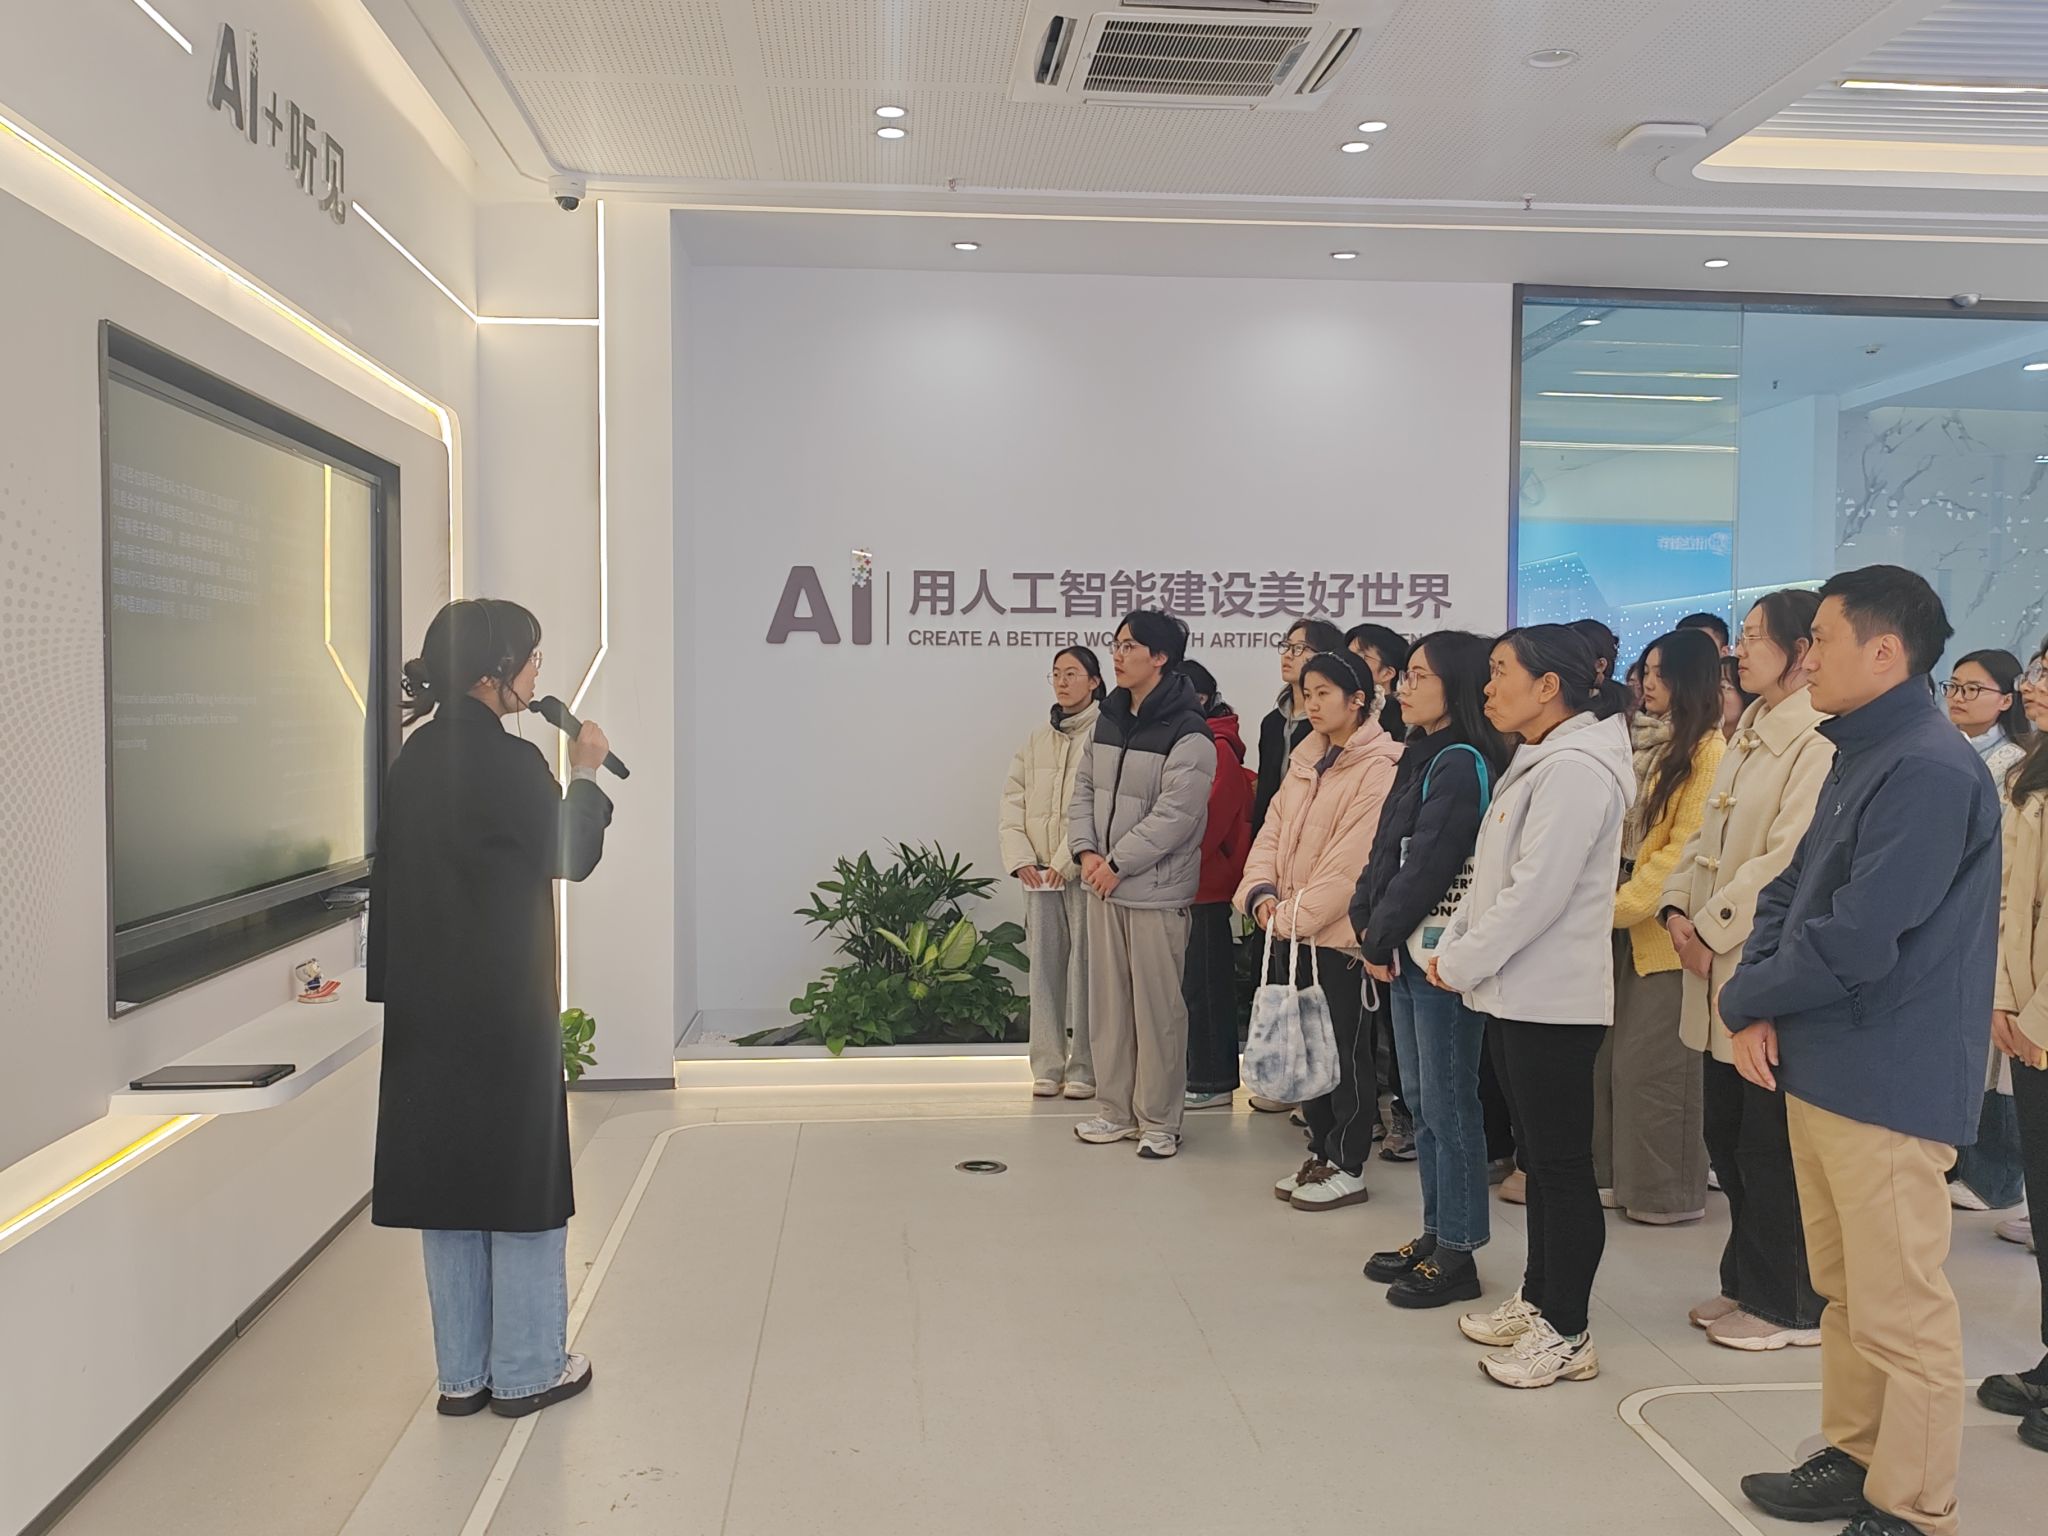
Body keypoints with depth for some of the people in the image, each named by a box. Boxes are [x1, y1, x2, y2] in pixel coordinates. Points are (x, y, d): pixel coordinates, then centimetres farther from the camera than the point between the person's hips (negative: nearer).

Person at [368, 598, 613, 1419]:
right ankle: (526, 1369, 17)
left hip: (427, 1004, 8)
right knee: (521, 1174, 6)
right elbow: (570, 857, -5)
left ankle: (461, 1373, 24)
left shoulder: (415, 759, 7)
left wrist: (396, 983, 14)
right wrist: (586, 774, 8)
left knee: (446, 1175, 13)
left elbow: (393, 878, 9)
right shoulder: (510, 761, -17)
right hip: (503, 1005, -7)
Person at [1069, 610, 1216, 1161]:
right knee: (1108, 1000, 13)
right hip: (1104, 885, 7)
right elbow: (1085, 789, 13)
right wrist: (1086, 851, -2)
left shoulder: (1188, 734, -13)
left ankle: (1159, 1120, 13)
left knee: (1157, 1006, 0)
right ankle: (1117, 1109, 25)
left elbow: (1174, 815, -19)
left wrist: (1117, 863, -15)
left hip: (1157, 891, -7)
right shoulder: (1109, 720, 12)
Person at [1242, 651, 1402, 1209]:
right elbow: (1274, 829, 10)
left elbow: (1352, 858, -19)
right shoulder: (1306, 760, 13)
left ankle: (1347, 1169, 15)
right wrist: (1261, 890, -6)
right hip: (1291, 929, 8)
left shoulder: (1378, 769, -14)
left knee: (1343, 1049, 3)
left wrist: (1297, 913, -17)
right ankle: (1322, 1152, 28)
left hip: (1338, 931, -8)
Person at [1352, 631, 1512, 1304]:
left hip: (1443, 955, -10)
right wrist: (1367, 922, 3)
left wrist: (1379, 940, -11)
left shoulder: (1462, 764, -14)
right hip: (1408, 953, 10)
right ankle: (1434, 1235, 28)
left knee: (1449, 1105, 0)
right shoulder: (1423, 757, 14)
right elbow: (1386, 849, 14)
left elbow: (1427, 864, -18)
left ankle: (1457, 1254, 11)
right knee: (1422, 1101, 16)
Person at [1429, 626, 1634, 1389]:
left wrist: (1461, 964, -14)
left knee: (1563, 1163, 0)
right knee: (1539, 1156, 18)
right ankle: (1538, 1301, 31)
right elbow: (1491, 876, 17)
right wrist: (1451, 949, 7)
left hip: (1554, 1000, -10)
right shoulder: (1537, 763, 15)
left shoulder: (1575, 770, -18)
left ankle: (1566, 1334, 11)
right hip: (1522, 994, 10)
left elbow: (1536, 894, -23)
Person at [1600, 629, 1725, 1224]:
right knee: (1614, 1057, 10)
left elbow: (1688, 847, -17)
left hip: (1666, 927, -8)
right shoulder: (1657, 745, 16)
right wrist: (1614, 899, 5)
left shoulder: (1709, 751, -11)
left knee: (1651, 1062, -1)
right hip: (1631, 925, 8)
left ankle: (1669, 1192, 12)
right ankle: (1623, 1176, 22)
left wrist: (1621, 903, -16)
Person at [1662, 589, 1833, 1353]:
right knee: (1727, 1136, 16)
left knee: (1771, 1147, 3)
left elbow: (1788, 860, -22)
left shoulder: (1821, 743, -16)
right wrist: (1678, 908, 0)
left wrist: (1712, 928, -15)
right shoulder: (1748, 737, 14)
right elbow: (1707, 838, 14)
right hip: (1721, 971, 9)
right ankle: (1748, 1283, 31)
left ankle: (1789, 1305, 20)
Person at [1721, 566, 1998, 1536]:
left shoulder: (1929, 771, -18)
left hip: (1887, 1080, -10)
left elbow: (1855, 941, -24)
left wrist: (1744, 1002, -8)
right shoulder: (1858, 759, 14)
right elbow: (1788, 894, 14)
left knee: (1899, 1310, 2)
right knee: (1844, 1292, 20)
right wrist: (1759, 1005, -3)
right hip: (1819, 1068, 10)